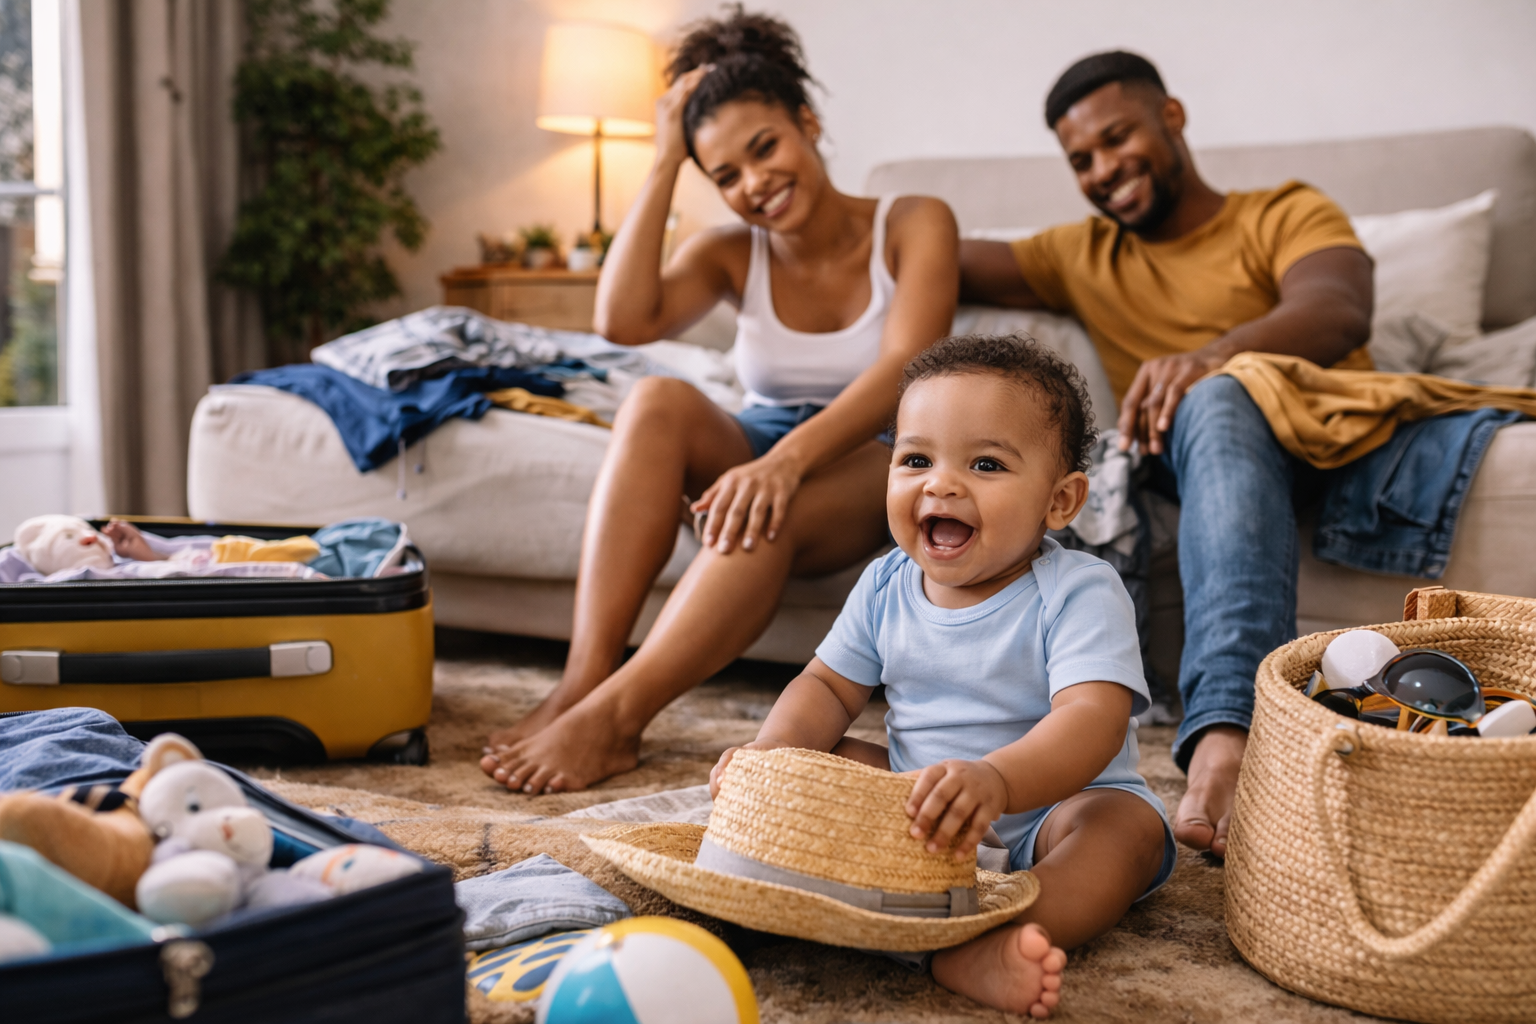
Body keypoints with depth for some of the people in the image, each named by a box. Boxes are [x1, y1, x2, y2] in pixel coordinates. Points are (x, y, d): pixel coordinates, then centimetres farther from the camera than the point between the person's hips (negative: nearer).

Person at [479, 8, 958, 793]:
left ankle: (611, 716, -37)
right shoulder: (732, 255, 6)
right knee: (658, 402, -30)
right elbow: (623, 321, -13)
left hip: (874, 466, -3)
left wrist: (788, 460, -38)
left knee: (763, 510, -39)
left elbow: (904, 370, -21)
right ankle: (580, 683, -38)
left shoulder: (914, 225, -3)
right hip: (759, 450, 4)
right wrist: (664, 164, -9)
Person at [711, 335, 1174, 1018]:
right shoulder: (885, 588, -2)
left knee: (1128, 827, -32)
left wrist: (995, 780, -54)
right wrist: (774, 750, -15)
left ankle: (973, 953, -54)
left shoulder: (1080, 593, -19)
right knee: (824, 763, -8)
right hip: (918, 802, 5)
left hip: (1048, 804, -5)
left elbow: (1092, 721, -33)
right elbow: (830, 687, 8)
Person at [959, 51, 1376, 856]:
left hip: (1309, 443, -4)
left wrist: (1213, 354, -28)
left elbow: (1339, 313, -9)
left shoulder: (1286, 214, 14)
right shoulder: (1082, 258, 29)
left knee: (1214, 402, -37)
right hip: (1175, 463, 5)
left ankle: (1223, 737, -58)